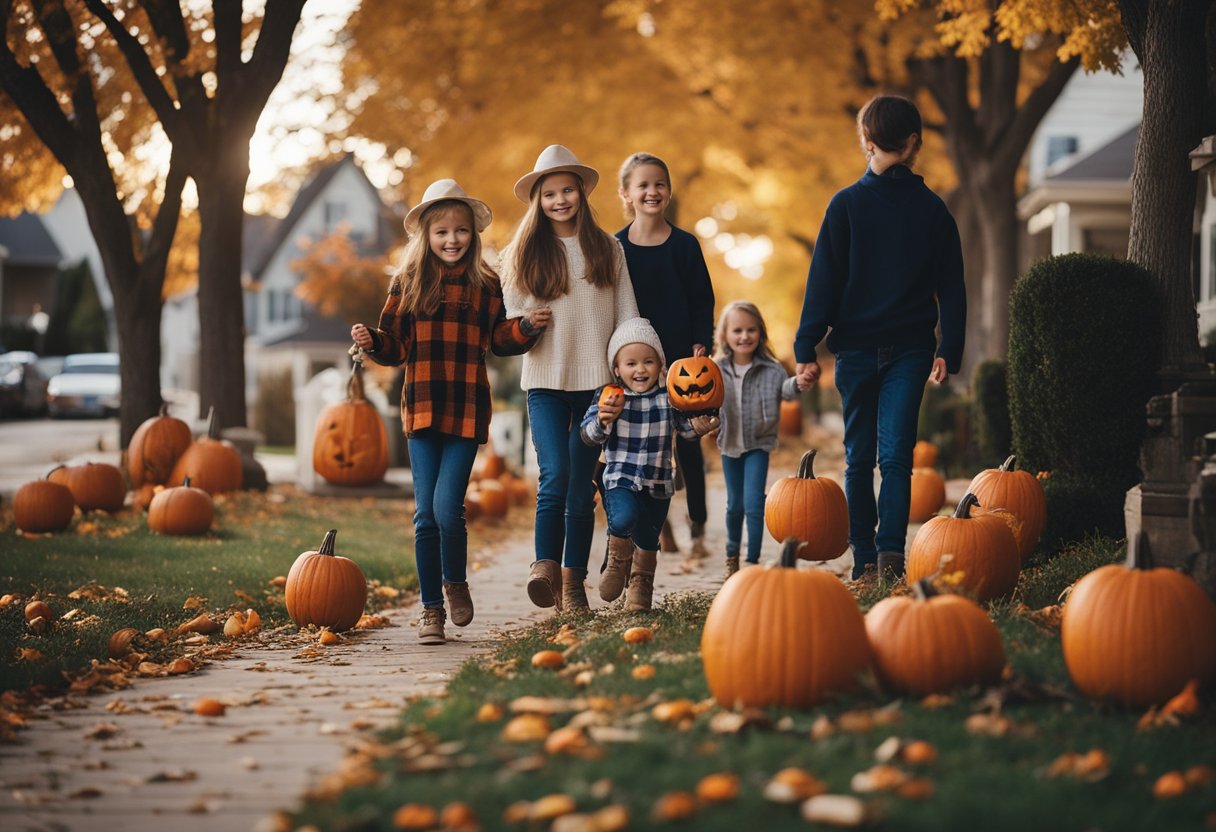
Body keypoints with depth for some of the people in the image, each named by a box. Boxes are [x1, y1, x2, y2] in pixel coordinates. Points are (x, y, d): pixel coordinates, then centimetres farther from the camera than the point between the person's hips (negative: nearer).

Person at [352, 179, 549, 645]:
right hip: (422, 410, 1)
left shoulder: (485, 285, 7)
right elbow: (395, 347, 7)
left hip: (467, 411, -1)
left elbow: (500, 341, 13)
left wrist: (528, 326, -5)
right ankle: (431, 610, 12)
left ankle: (456, 582, 16)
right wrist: (371, 342, -13)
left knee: (447, 507, -12)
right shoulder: (408, 282, 6)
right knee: (426, 514, 1)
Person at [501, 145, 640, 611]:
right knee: (555, 475, -17)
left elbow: (627, 316, 8)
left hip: (596, 380, 1)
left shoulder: (607, 249, 8)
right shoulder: (523, 254, 6)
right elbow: (513, 320, 8)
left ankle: (574, 583, 9)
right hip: (545, 381, -1)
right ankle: (545, 568, -15)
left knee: (582, 485, 3)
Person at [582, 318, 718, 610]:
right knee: (624, 518, -30)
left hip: (658, 482, 3)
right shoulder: (609, 397, -7)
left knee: (648, 540, 13)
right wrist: (602, 421, -31)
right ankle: (617, 561, 2)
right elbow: (589, 436, -9)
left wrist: (698, 426, -21)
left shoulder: (668, 396, -3)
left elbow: (683, 424, 1)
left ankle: (640, 587, 37)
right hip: (621, 478, -3)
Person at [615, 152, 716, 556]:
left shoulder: (685, 244, 0)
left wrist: (701, 345, -8)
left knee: (687, 442, 4)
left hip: (681, 357, 0)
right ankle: (658, 525, 11)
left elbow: (703, 301, 2)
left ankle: (698, 527, 12)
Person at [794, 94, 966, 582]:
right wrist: (949, 351, 7)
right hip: (911, 348, 1)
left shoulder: (846, 204, -2)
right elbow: (951, 287, 6)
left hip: (856, 346, -1)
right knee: (896, 454, -3)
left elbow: (823, 280, -4)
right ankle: (891, 550, -19)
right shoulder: (933, 209, 6)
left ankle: (864, 561, 9)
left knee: (859, 457, 8)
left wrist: (806, 347, -3)